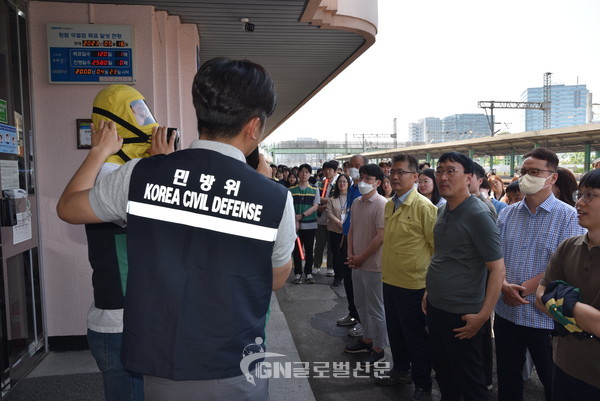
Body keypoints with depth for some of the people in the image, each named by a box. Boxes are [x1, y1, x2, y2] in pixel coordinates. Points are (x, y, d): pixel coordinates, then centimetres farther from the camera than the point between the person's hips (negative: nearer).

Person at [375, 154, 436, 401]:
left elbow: (437, 246, -13)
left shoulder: (424, 207, -16)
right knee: (395, 331, 20)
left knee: (416, 336, 8)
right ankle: (401, 371, 41)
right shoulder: (389, 205, 8)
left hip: (413, 284, -7)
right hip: (390, 280, 7)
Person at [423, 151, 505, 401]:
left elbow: (498, 269, -19)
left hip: (461, 314, -7)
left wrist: (483, 315, -21)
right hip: (435, 306, 8)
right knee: (442, 371, 22)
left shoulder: (478, 215, -18)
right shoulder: (443, 210, 6)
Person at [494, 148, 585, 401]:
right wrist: (504, 286, -15)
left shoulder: (568, 216, -8)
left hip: (545, 316, -4)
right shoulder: (507, 214, 5)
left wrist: (525, 289, -18)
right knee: (507, 378, 18)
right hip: (506, 312, 4)